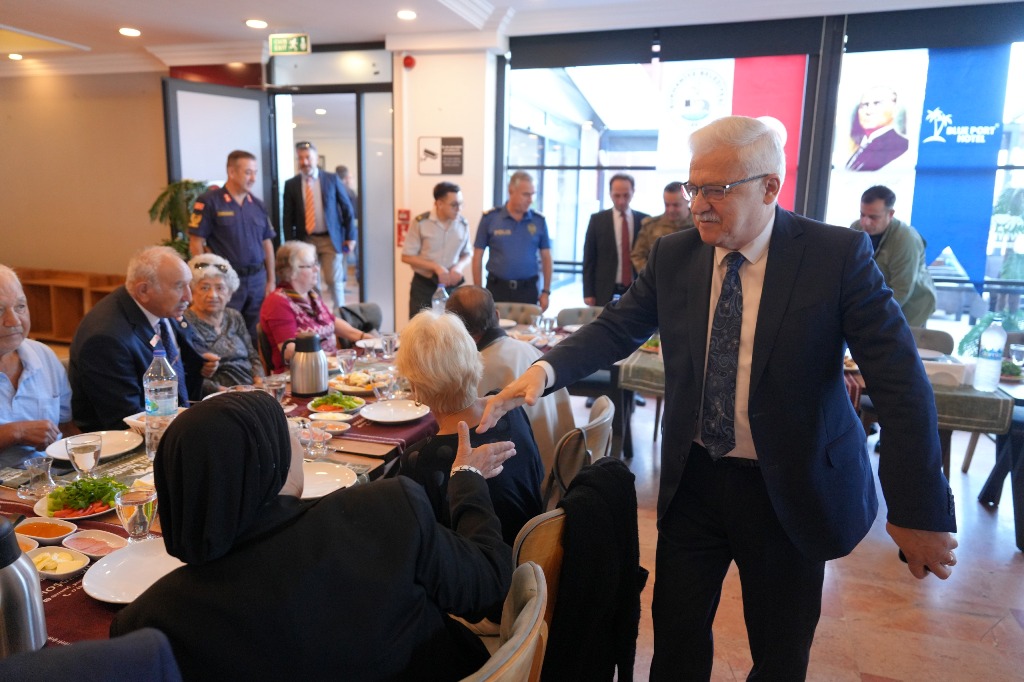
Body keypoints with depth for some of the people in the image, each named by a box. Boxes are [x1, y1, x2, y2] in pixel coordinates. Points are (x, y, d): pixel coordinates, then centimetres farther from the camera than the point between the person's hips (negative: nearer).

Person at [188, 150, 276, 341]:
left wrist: (271, 280, 10)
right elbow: (196, 243, -7)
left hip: (257, 280, 5)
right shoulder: (210, 201, -6)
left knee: (257, 335, 9)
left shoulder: (257, 205, 10)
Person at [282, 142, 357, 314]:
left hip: (330, 239, -1)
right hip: (305, 240, 1)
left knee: (334, 280, 0)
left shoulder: (332, 179, 1)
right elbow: (287, 218, 5)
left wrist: (350, 237, -1)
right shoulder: (291, 184, 3)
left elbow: (347, 209, 4)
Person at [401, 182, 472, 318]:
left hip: (451, 287, 3)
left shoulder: (463, 224, 0)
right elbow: (407, 256, -7)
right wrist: (436, 267, -17)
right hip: (423, 286, -2)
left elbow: (467, 254, 12)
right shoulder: (421, 223, -10)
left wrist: (459, 266, -10)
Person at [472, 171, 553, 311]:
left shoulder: (539, 221, 3)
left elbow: (546, 258, 9)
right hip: (497, 288, -1)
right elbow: (477, 257, 2)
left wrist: (546, 291, 4)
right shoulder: (490, 218, -1)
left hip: (528, 289, 1)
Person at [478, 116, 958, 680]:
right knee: (676, 637, 15)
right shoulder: (673, 256, -2)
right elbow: (616, 329, -4)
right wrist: (547, 369, -24)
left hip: (791, 491, -2)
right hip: (694, 480, 3)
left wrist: (920, 510, -17)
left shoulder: (838, 255, -13)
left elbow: (901, 382, -14)